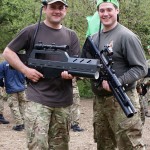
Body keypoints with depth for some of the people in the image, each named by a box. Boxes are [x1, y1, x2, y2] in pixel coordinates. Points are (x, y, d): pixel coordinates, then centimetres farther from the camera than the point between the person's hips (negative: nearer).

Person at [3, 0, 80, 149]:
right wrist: (25, 70, -10)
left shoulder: (71, 35, 12)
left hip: (63, 101, 4)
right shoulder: (32, 31, 0)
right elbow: (7, 52, 3)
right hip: (38, 99, -4)